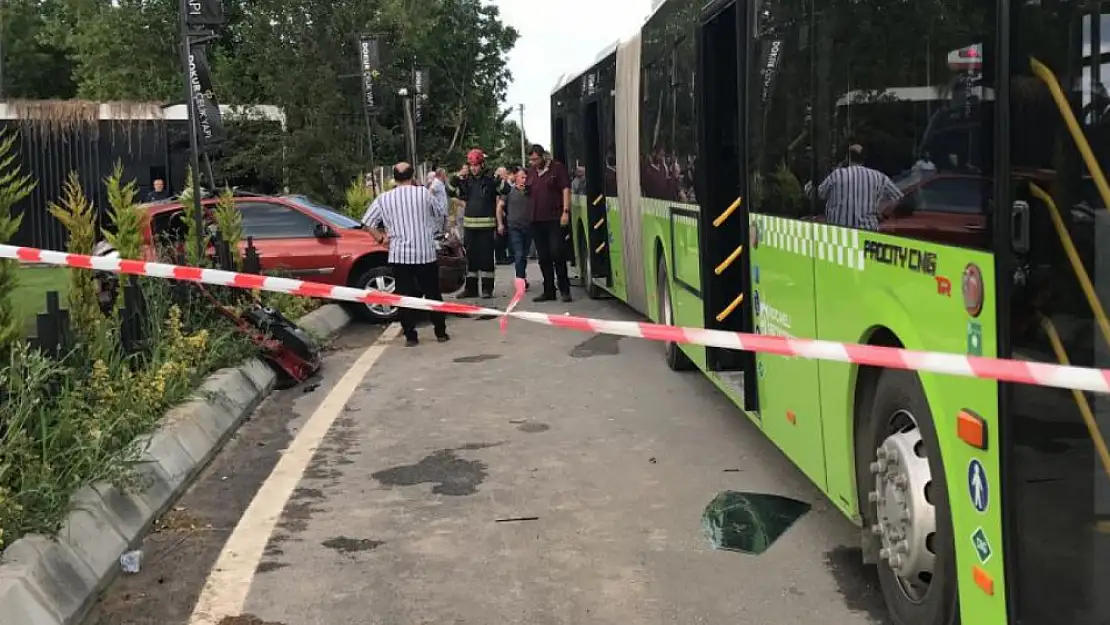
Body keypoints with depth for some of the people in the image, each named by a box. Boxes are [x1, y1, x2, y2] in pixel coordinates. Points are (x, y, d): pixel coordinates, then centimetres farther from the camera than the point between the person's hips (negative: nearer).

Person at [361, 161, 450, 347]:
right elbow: (441, 214, 10)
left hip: (399, 254, 0)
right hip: (425, 253, 0)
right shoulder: (423, 193, -2)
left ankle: (410, 337, 2)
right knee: (433, 293, 10)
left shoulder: (384, 199, 0)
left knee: (406, 296, 4)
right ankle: (441, 333, 15)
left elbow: (368, 222, 1)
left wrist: (381, 238, 12)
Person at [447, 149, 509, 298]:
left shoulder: (490, 178, -3)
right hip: (469, 224, 4)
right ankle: (471, 288, 16)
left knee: (486, 257, -1)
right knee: (471, 257, 9)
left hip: (487, 225, -4)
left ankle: (487, 288, 6)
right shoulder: (466, 180, 9)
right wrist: (457, 176, -4)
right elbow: (450, 191, 8)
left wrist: (494, 178, -22)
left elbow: (506, 189, -13)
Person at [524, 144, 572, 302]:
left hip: (555, 219, -6)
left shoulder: (557, 168, -2)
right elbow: (528, 192, 28)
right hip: (537, 220, 6)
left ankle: (565, 290, -1)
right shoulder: (531, 171, 16)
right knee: (544, 258, 8)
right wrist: (522, 189, 6)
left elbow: (566, 189, -7)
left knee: (557, 254, -9)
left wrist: (566, 211, -15)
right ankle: (549, 291, 14)